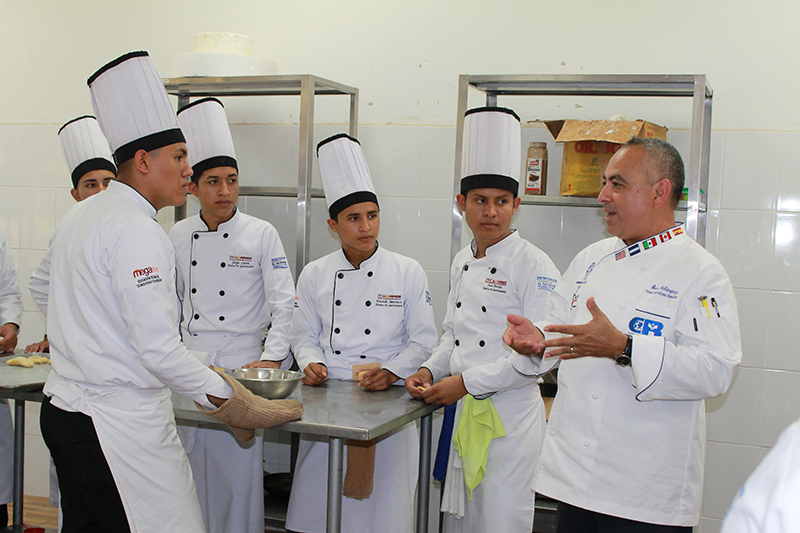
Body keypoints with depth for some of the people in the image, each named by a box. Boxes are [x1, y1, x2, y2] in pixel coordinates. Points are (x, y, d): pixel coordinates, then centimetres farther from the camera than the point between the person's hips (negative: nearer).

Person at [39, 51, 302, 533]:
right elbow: (158, 348, -22)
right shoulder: (137, 230, -17)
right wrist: (228, 399, -12)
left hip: (64, 409, 10)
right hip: (121, 427, -10)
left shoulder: (80, 216, 13)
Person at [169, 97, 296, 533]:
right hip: (189, 360, 4)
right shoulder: (178, 237, 7)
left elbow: (284, 303, -5)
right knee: (191, 460, 8)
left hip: (240, 359, -3)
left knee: (238, 462, -2)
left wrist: (272, 357, -13)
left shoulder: (261, 235, -5)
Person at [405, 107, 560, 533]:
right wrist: (430, 371, 2)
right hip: (465, 412, 7)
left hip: (511, 414, -7)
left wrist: (467, 382, -17)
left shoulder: (534, 266, -13)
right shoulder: (463, 262, 11)